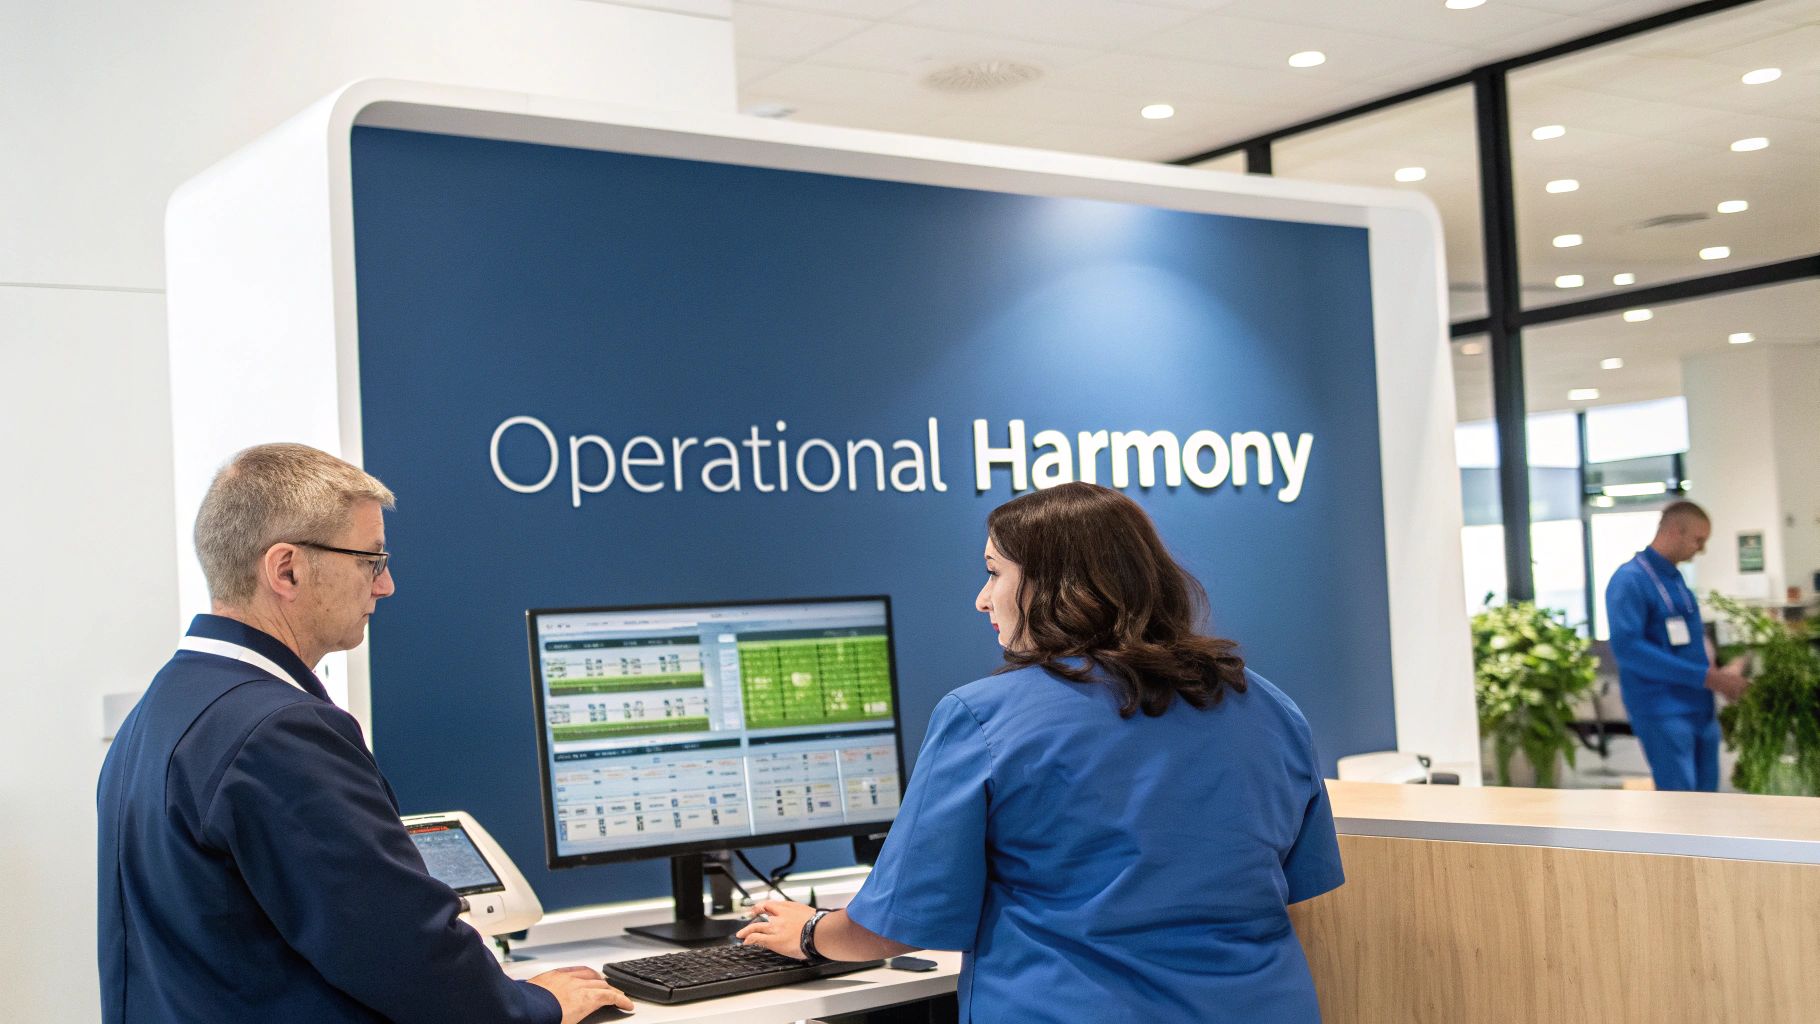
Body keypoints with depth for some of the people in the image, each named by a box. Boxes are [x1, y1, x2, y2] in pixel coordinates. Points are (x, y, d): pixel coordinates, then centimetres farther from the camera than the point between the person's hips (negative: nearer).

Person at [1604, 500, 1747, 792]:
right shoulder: (1630, 580, -13)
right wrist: (1706, 677, -21)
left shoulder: (1675, 579, 15)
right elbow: (1627, 647, -22)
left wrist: (1718, 675, 3)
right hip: (1664, 712, -9)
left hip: (1701, 709, 9)